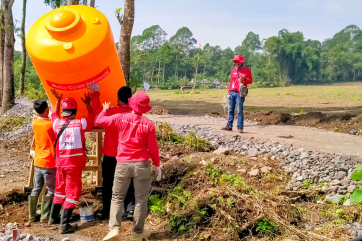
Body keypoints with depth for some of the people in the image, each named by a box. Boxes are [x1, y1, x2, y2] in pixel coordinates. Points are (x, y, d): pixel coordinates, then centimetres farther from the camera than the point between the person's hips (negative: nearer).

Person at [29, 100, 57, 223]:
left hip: (37, 162, 6)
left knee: (36, 189, 15)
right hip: (50, 163, -6)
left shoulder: (35, 123, 1)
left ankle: (32, 215, 21)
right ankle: (45, 216, 8)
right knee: (51, 190, 6)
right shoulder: (51, 124, -16)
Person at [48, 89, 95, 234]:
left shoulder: (57, 123, 0)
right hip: (74, 163, -5)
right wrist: (88, 104, 15)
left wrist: (58, 100, 31)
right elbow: (92, 118, 9)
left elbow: (54, 114, 24)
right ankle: (65, 224, -4)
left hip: (60, 162, 5)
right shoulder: (80, 123, -11)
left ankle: (53, 217, 33)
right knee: (72, 191, 0)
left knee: (60, 189, 22)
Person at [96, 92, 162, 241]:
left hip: (123, 164, 1)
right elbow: (153, 148, -3)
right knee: (141, 199, 11)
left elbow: (99, 120, 9)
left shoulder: (120, 118, -5)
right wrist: (157, 166, 11)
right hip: (142, 165, -1)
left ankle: (114, 229, -3)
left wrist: (105, 109, 29)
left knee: (117, 197, 12)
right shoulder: (148, 124, -7)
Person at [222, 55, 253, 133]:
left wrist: (245, 79, -19)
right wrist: (229, 92, 15)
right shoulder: (233, 70, 17)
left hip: (239, 93, -5)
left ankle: (240, 127, -5)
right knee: (231, 110, 6)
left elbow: (250, 81, 2)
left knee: (239, 111, -8)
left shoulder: (247, 70, 2)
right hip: (232, 93, 5)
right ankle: (229, 126, 11)